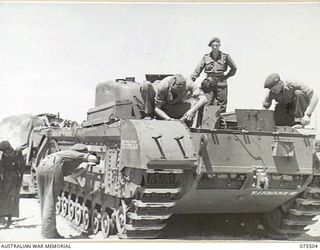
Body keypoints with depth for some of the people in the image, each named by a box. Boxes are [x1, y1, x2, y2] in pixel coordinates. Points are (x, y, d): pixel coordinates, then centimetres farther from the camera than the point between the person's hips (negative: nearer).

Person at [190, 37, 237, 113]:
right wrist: (190, 82, -12)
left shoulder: (225, 56, 6)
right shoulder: (206, 57, 8)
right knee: (207, 105, -7)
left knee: (222, 107, 1)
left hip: (221, 84, 0)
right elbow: (197, 70, 2)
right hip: (209, 84, 0)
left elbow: (234, 68, 17)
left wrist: (226, 77, 6)